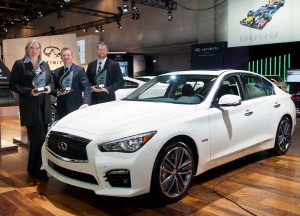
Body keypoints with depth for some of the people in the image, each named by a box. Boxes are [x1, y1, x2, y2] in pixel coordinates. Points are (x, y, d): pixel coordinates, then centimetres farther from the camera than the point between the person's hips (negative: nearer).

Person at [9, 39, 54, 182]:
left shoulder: (44, 64, 15)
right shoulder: (19, 64, -1)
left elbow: (51, 81, 20)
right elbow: (13, 85, -4)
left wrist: (49, 88, -3)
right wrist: (29, 92, -17)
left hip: (44, 106, 6)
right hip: (30, 106, -6)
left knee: (41, 138, 9)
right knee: (38, 138, -8)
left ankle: (35, 168, 24)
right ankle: (35, 169, 8)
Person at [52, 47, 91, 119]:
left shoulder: (80, 70, -2)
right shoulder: (56, 72, 12)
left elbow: (86, 88, -11)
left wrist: (86, 103, -27)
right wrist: (58, 93, -8)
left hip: (76, 107, -4)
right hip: (61, 108, 4)